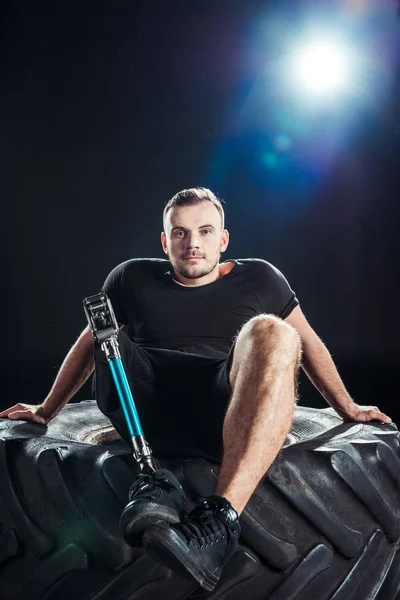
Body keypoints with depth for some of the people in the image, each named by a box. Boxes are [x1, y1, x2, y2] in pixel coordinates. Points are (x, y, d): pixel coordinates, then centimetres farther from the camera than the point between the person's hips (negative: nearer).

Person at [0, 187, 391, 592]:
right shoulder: (133, 279, 17)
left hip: (228, 420, -1)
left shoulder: (258, 279, 17)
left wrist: (347, 408, 24)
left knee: (270, 334, -29)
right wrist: (46, 410, 28)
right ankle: (152, 481, -35)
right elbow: (88, 345, 25)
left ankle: (220, 517, -46)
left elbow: (308, 343, 24)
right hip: (147, 418, 1)